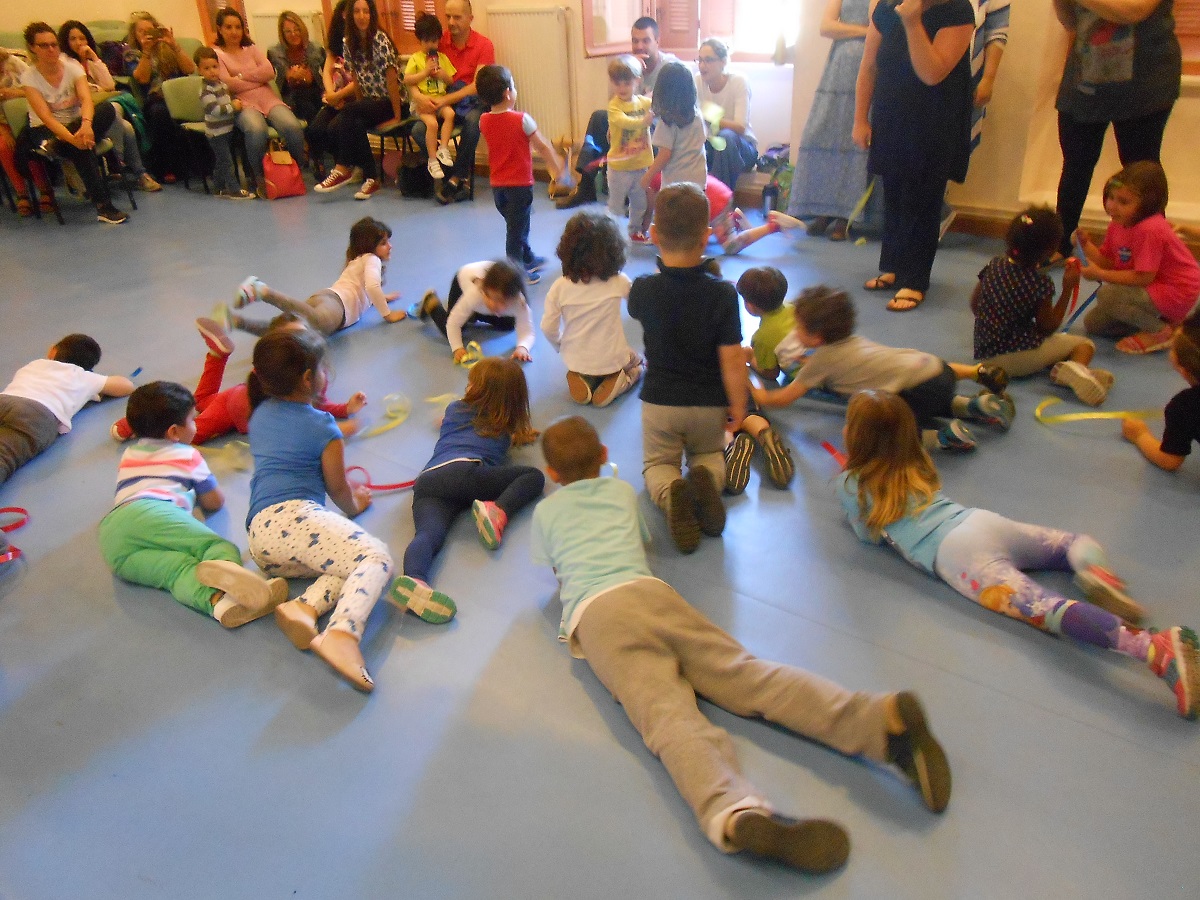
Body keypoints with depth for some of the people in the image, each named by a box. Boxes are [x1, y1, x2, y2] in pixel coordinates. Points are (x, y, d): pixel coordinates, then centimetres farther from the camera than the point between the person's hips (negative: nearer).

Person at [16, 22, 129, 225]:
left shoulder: (72, 66, -5)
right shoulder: (29, 77, -11)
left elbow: (86, 99, -22)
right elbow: (45, 117, -23)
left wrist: (86, 125, -45)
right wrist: (72, 138, -43)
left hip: (75, 124, 3)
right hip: (46, 131, -3)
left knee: (107, 110, -27)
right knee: (78, 145, -38)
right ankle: (103, 206, -41)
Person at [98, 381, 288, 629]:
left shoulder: (128, 455, 39)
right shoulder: (187, 455, 23)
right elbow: (215, 503, 31)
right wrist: (197, 491, 53)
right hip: (151, 513, -5)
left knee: (180, 569, -17)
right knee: (222, 547, -18)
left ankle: (218, 600, -51)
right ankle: (223, 566, -57)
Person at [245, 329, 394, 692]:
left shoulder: (260, 415, 25)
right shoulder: (322, 426, 3)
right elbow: (338, 488, 9)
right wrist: (355, 505, 32)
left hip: (259, 532, 8)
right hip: (294, 515, -8)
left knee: (345, 564, 8)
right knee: (376, 557, -17)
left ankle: (305, 606, -23)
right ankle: (341, 634, -45)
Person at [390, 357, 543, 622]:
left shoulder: (455, 409, 36)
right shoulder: (506, 429, 29)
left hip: (427, 481, 3)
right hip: (465, 472, -3)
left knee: (429, 533, -23)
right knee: (534, 476, 9)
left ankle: (413, 579, -56)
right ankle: (498, 511, -20)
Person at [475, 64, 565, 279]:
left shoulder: (484, 121, -2)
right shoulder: (521, 119, -16)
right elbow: (542, 147, -7)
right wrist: (556, 166, 5)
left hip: (497, 185, 6)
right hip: (520, 184, -6)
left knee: (516, 225, 22)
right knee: (517, 229, 2)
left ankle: (528, 260, 40)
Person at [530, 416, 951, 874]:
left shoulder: (545, 511, 25)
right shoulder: (621, 491, 31)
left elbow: (543, 562, 42)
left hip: (593, 613, -2)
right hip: (650, 590, 3)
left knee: (667, 715, -26)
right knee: (745, 673, -12)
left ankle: (735, 814, -56)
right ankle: (884, 716, -37)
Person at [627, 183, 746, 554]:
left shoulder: (643, 289, -15)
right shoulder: (722, 293, -19)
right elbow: (732, 359, -17)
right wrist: (738, 404, -2)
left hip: (659, 400, 0)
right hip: (708, 403, 0)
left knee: (657, 463, 23)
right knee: (709, 453, 29)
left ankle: (670, 493, -16)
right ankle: (706, 479, -10)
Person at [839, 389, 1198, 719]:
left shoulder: (851, 485, 10)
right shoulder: (916, 463, 27)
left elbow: (870, 535, 19)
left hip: (953, 554, -6)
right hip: (981, 520, 6)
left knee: (1041, 608, -25)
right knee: (1077, 542, 27)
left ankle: (1156, 647, -47)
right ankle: (1097, 571, -9)